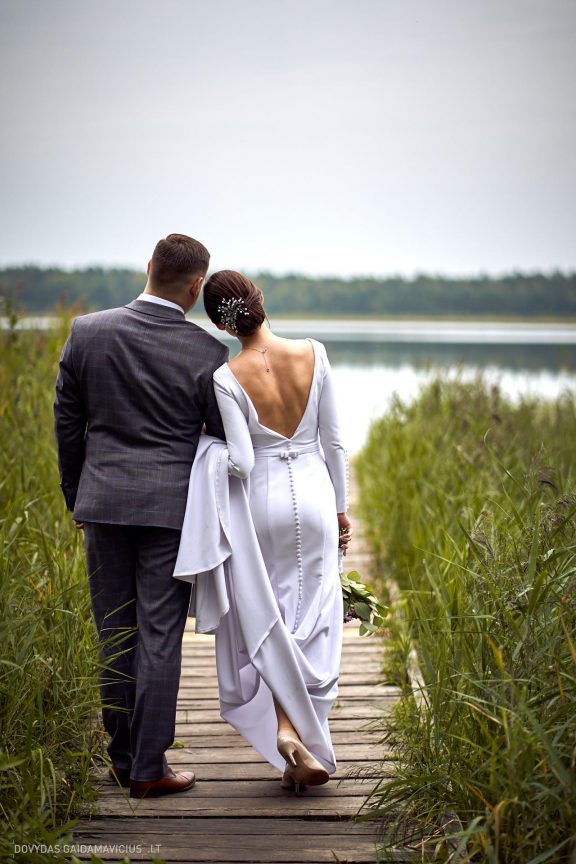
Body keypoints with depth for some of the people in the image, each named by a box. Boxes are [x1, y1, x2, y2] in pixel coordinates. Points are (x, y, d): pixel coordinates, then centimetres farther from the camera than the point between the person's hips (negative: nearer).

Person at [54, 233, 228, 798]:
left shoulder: (87, 332, -1)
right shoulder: (207, 353, -8)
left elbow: (67, 423, 6)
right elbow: (222, 440, 0)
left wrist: (76, 497, 18)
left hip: (103, 502, 3)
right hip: (172, 508, -3)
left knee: (115, 635, 12)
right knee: (160, 637, 3)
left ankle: (122, 759, 22)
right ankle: (148, 769, 8)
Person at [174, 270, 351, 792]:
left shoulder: (227, 378, -14)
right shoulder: (313, 354, -6)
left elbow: (242, 463, -17)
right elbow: (333, 443, 0)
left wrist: (213, 454, 3)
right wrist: (341, 508, 11)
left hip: (262, 501, -2)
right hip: (314, 495, 2)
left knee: (267, 623, 12)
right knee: (313, 624, 11)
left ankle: (287, 729, -5)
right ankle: (308, 746, 16)